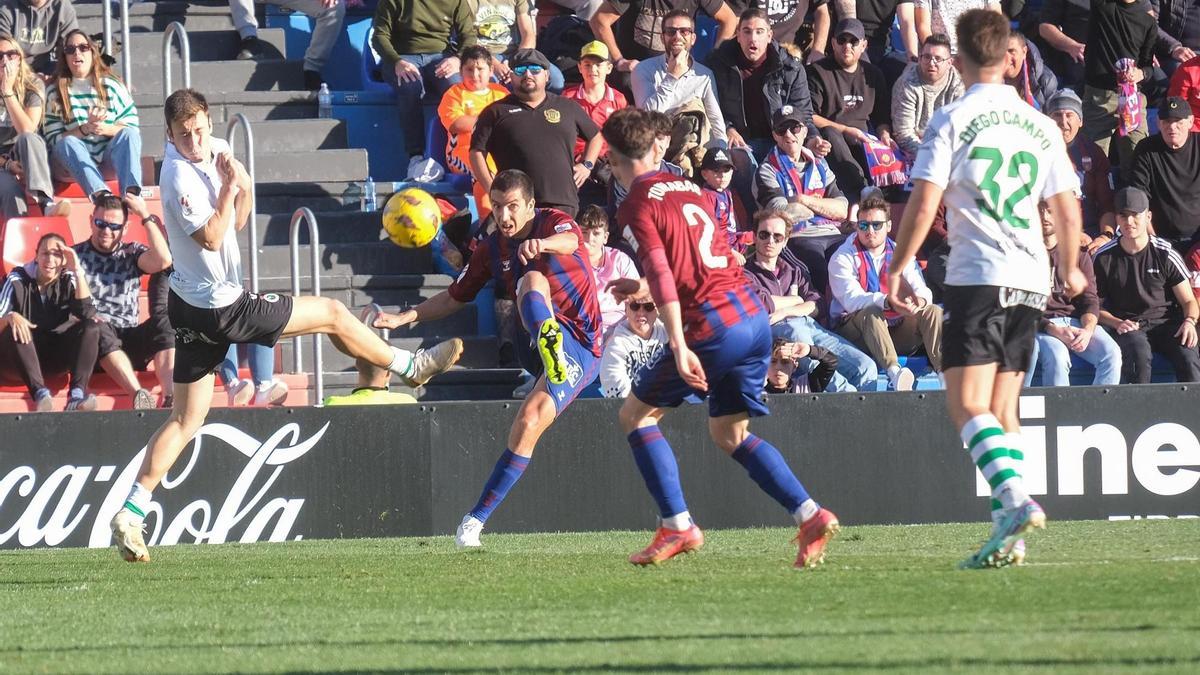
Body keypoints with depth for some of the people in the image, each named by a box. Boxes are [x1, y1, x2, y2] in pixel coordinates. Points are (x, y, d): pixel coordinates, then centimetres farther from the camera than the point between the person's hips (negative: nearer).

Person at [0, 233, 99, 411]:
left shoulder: (69, 281, 3)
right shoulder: (17, 280, -3)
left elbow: (87, 314, -15)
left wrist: (78, 271, -18)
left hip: (57, 356, 2)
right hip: (25, 354, -2)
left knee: (91, 327, -22)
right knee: (15, 329, -33)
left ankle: (76, 395, -41)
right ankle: (40, 395, -48)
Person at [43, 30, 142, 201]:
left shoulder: (112, 86, 10)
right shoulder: (55, 93, 6)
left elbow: (132, 127, 4)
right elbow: (53, 139, -4)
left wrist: (106, 129, -15)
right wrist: (85, 129, -18)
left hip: (108, 163, 1)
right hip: (71, 165, -1)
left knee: (129, 134, -25)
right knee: (67, 143, -32)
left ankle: (131, 192, -52)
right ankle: (100, 194, -58)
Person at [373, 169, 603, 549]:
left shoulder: (552, 222, -6)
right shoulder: (491, 250, 11)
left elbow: (570, 240, -32)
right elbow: (455, 297, 22)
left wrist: (542, 244, -57)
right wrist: (403, 318, 7)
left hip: (582, 347, -4)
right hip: (552, 344, 4)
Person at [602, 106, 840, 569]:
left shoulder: (637, 207, -5)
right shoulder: (689, 189, 19)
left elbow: (663, 276, -17)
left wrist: (679, 347, -22)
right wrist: (646, 288, 41)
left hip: (714, 326, -7)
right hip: (754, 315, 7)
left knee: (636, 414, 9)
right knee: (729, 434, 19)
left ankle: (677, 526, 0)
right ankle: (810, 516, 4)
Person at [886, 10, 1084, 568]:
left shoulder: (952, 120, -3)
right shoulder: (1040, 126, 12)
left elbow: (923, 206, -9)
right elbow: (1068, 213, 16)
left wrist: (897, 270, 1)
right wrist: (1070, 271, 33)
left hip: (976, 276, -5)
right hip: (1030, 280, 5)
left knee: (968, 404, -9)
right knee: (1002, 408, 11)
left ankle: (1014, 497, -31)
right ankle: (1007, 533, 3)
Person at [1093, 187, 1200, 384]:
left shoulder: (1165, 254, 3)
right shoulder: (1104, 258, 4)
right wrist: (1116, 323, -11)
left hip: (1166, 323, 1)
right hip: (1127, 327, -1)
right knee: (1139, 353, -36)